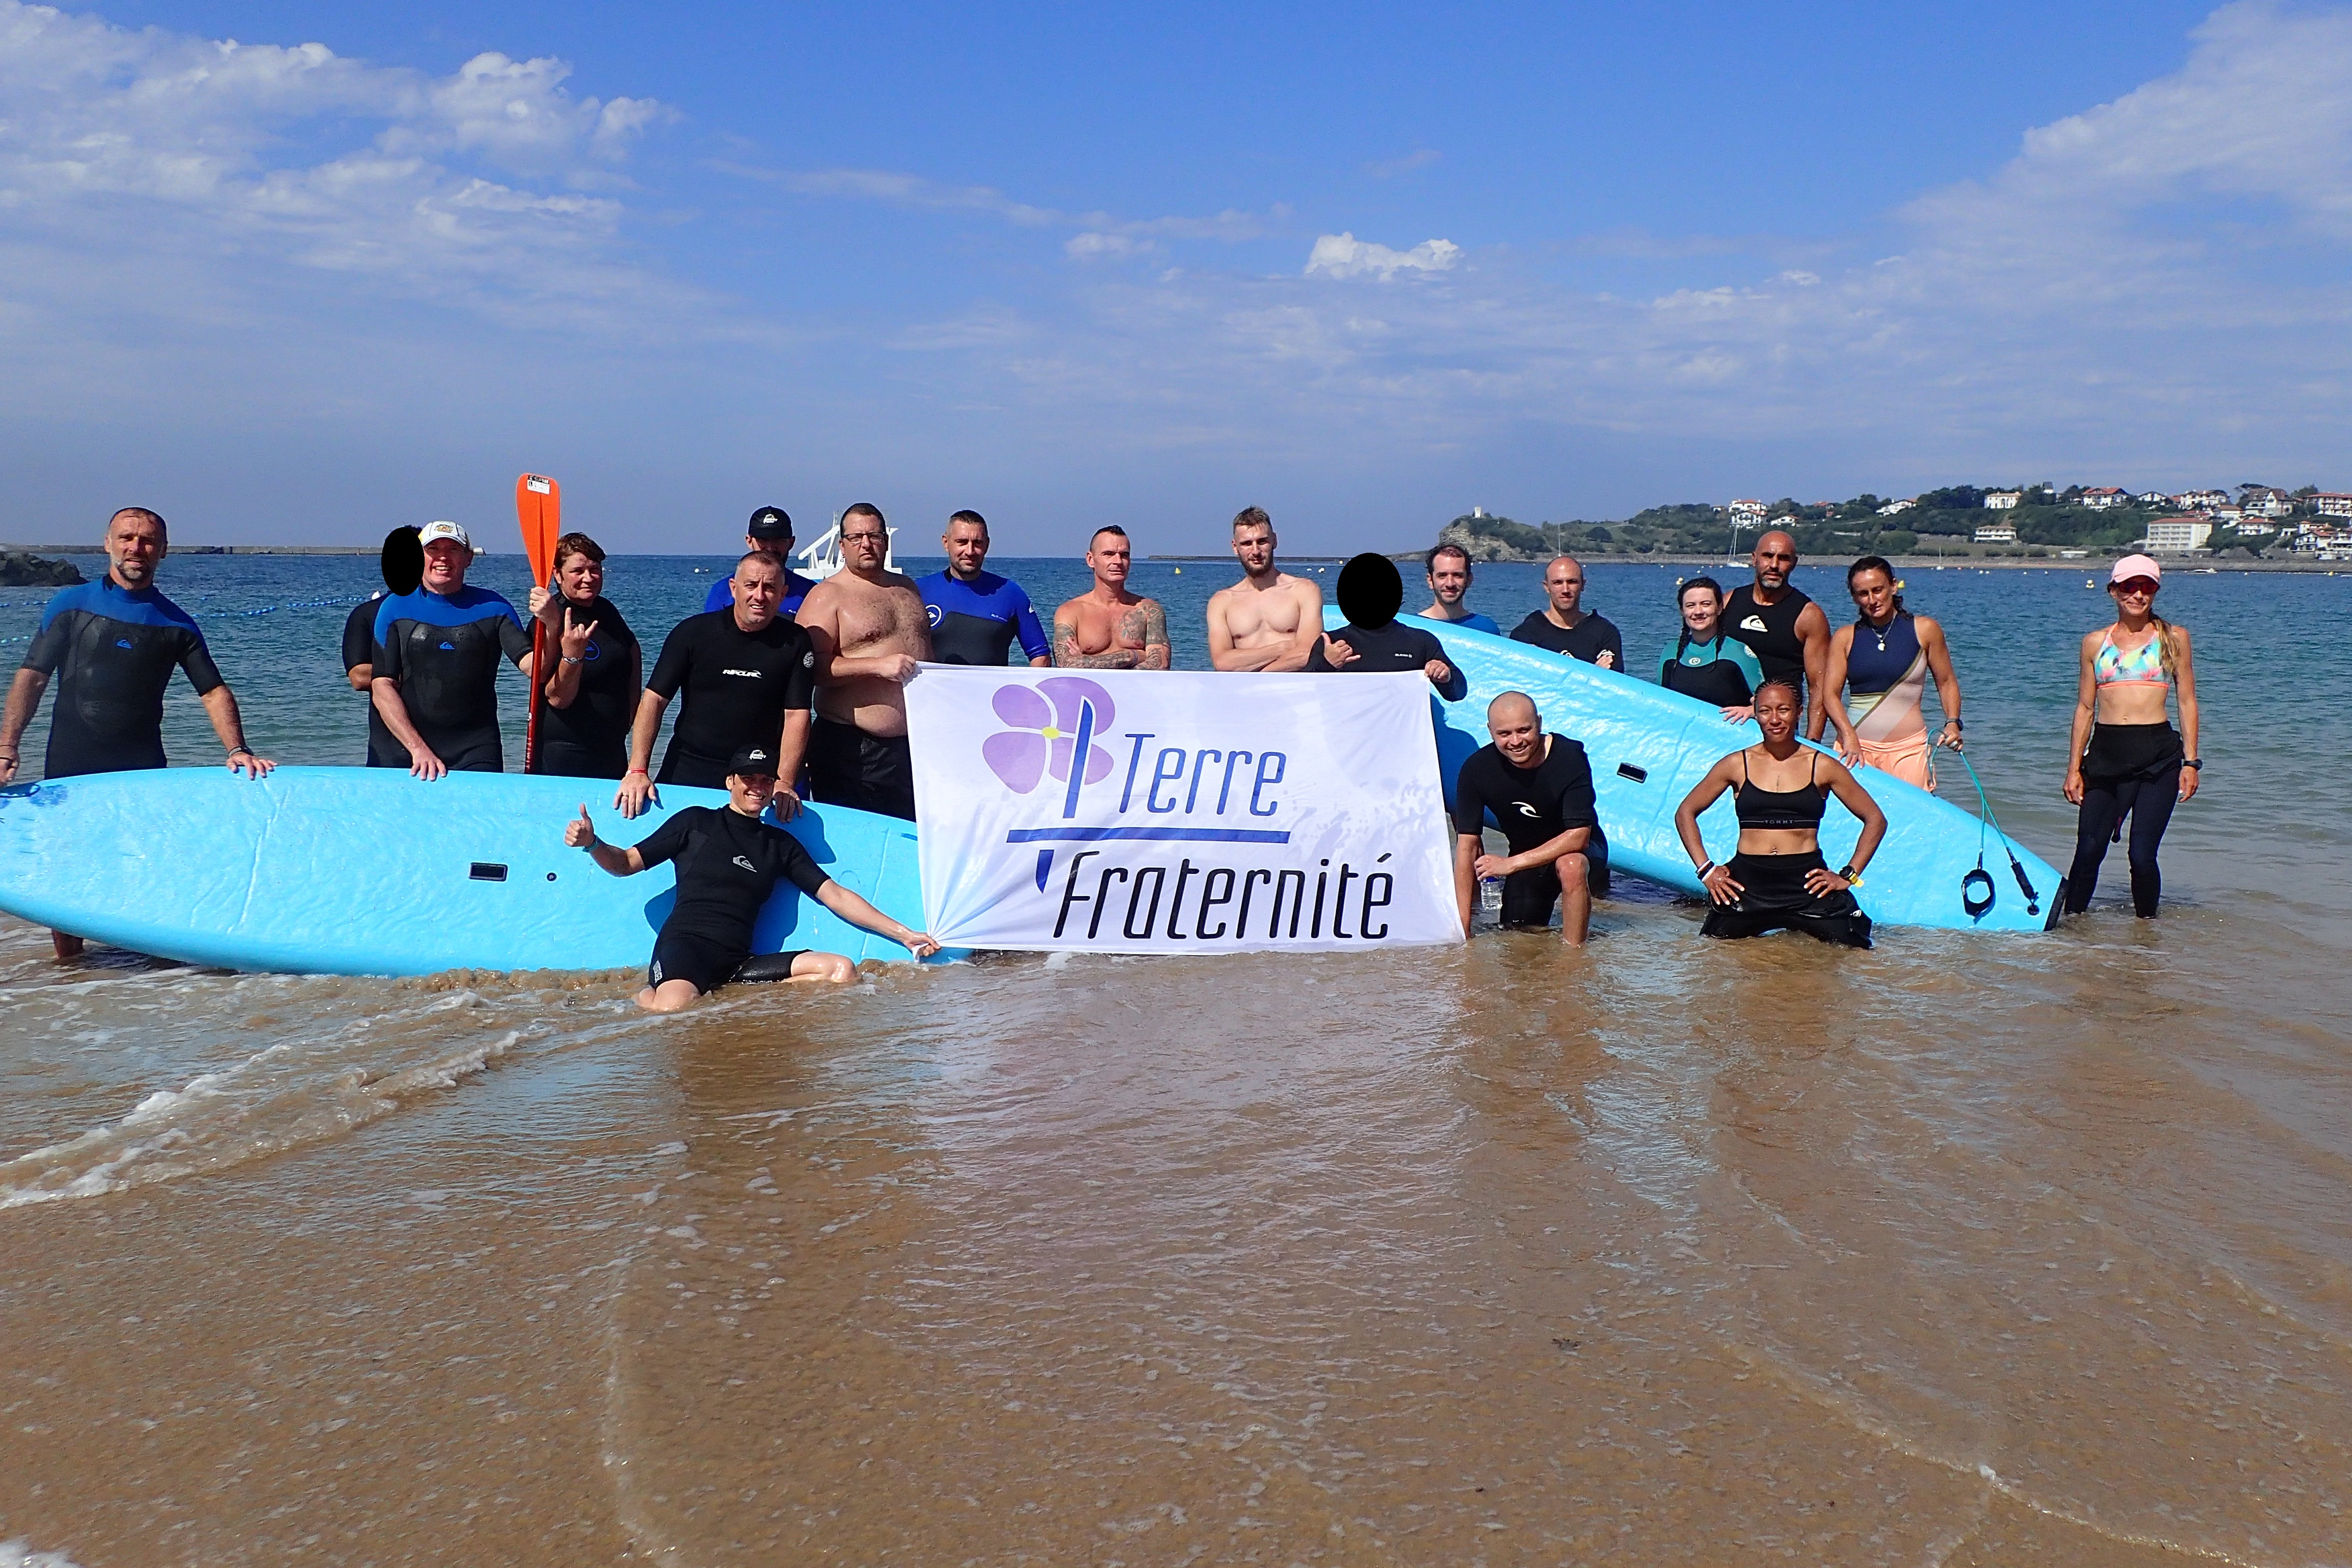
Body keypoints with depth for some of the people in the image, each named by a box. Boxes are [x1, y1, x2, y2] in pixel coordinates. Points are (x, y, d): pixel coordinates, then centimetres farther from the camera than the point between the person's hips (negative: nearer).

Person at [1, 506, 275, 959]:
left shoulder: (175, 624, 7)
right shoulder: (71, 605, 4)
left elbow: (214, 690, 3)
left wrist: (236, 749, -14)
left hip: (143, 771, 1)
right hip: (70, 769, -1)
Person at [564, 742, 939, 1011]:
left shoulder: (780, 845, 21)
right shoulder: (696, 822, 12)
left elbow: (835, 895, 18)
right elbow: (626, 863, 14)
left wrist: (902, 933, 12)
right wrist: (592, 843, -9)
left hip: (738, 962, 5)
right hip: (684, 945, -5)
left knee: (842, 970, -17)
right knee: (672, 1012, -40)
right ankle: (649, 997, -5)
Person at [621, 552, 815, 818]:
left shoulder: (796, 643, -2)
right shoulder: (693, 632, -3)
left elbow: (796, 715, -6)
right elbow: (654, 699, -4)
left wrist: (784, 783, -18)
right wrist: (637, 771, -14)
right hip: (687, 772, 1)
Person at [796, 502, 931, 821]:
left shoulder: (907, 587, 17)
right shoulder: (826, 597, -3)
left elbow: (927, 650, 26)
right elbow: (814, 669, -15)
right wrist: (878, 666, -24)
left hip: (916, 745, 6)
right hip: (852, 752, -6)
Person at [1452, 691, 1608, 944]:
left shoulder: (1569, 758, -28)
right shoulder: (1476, 769, -20)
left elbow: (1578, 836, -30)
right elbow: (1467, 845, -18)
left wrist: (1511, 864, -32)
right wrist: (1462, 927, -22)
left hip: (1580, 850, -4)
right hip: (1524, 859, 4)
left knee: (1571, 866, -37)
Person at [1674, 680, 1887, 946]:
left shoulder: (1822, 767, 5)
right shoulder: (1737, 765, 6)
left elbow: (1875, 819, 11)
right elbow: (1685, 813, 13)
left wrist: (1849, 875, 2)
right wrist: (1706, 870, 4)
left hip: (1807, 881, 0)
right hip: (1746, 883, 1)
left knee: (1856, 954, -11)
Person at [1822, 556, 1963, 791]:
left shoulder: (1924, 629, 7)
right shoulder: (1845, 638, 7)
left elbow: (1946, 682, 13)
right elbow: (1830, 693, 1)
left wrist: (1953, 723, -4)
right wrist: (1849, 736, -14)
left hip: (1909, 747, 0)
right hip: (1856, 745, 1)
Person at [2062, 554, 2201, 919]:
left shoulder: (2173, 638, 8)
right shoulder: (2095, 643, 12)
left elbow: (2187, 702, 7)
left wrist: (2191, 762, 0)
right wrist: (2074, 768, 7)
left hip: (2158, 755, -2)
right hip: (2105, 754, 2)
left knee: (2142, 854, -5)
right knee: (2088, 851, -2)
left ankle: (2146, 924, 12)